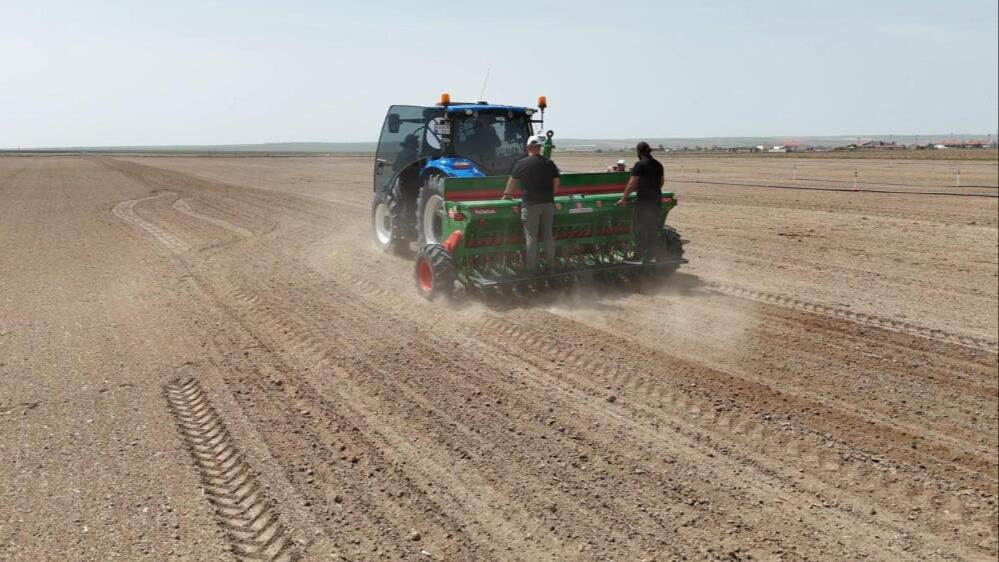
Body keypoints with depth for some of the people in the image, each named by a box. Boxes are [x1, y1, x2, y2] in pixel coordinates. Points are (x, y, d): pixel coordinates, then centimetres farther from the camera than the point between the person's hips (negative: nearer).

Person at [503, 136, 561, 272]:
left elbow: (512, 181, 11)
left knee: (531, 237, 1)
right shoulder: (549, 163, 4)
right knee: (548, 235, 12)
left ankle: (532, 267, 3)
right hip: (548, 204, 3)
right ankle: (551, 264, 17)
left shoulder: (521, 163, -3)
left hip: (530, 204, -3)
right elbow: (556, 183, 9)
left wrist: (507, 194, 27)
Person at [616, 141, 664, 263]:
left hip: (643, 200, -6)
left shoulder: (640, 165, -11)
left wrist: (624, 198, -11)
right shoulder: (658, 164, 9)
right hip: (656, 200, 6)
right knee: (653, 229, 11)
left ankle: (638, 256, 1)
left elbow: (632, 184, -15)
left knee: (640, 229, 1)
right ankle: (651, 255, 14)